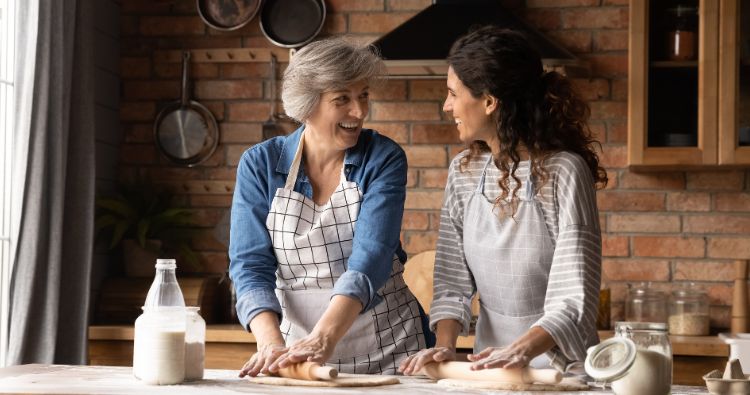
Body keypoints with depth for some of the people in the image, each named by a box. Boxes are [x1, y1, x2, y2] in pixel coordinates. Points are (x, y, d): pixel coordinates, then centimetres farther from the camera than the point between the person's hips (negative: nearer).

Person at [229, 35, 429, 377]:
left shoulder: (384, 159, -5)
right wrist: (271, 343, -25)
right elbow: (251, 264, -7)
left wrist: (324, 339, -31)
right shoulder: (260, 165, -1)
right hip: (298, 346, 1)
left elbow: (371, 256, -17)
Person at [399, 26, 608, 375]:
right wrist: (444, 344, -9)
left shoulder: (563, 172, -11)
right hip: (490, 361, 5)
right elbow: (452, 282, 6)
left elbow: (574, 300, -15)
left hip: (558, 361, -4)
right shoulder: (463, 172, 6)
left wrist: (521, 350, -29)